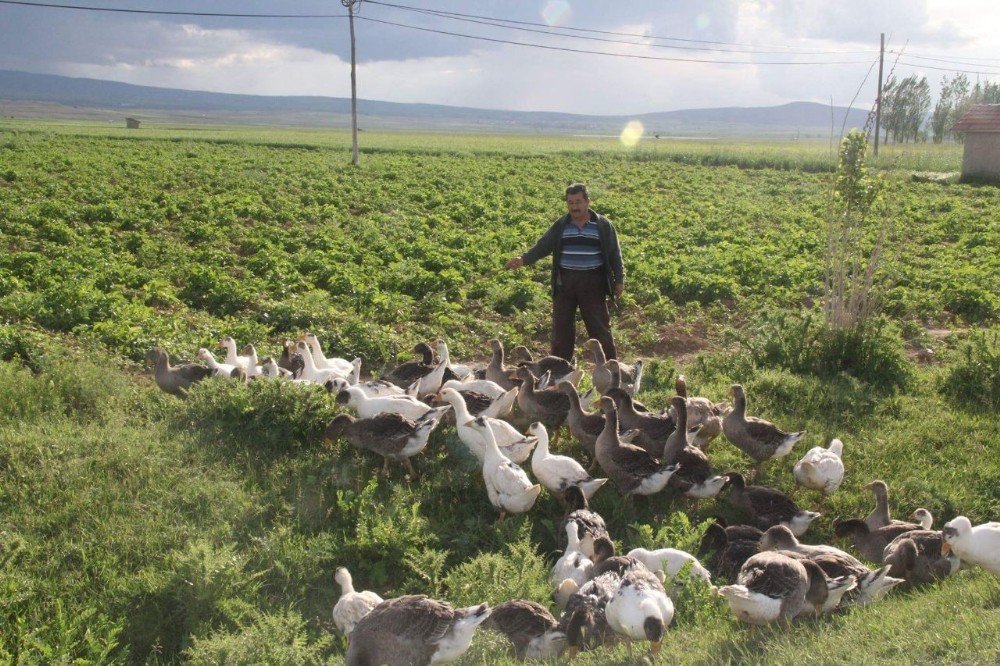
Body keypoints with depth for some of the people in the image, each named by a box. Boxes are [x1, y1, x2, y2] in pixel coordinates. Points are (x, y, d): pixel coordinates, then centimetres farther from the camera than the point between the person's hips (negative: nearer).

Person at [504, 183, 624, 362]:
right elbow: (543, 246, 3)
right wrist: (524, 259, -13)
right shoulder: (560, 226, 7)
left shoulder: (603, 225, 2)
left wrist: (619, 280, 0)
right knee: (561, 328, 6)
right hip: (564, 285, 2)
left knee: (600, 328, 1)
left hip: (592, 286, -2)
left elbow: (614, 254, 4)